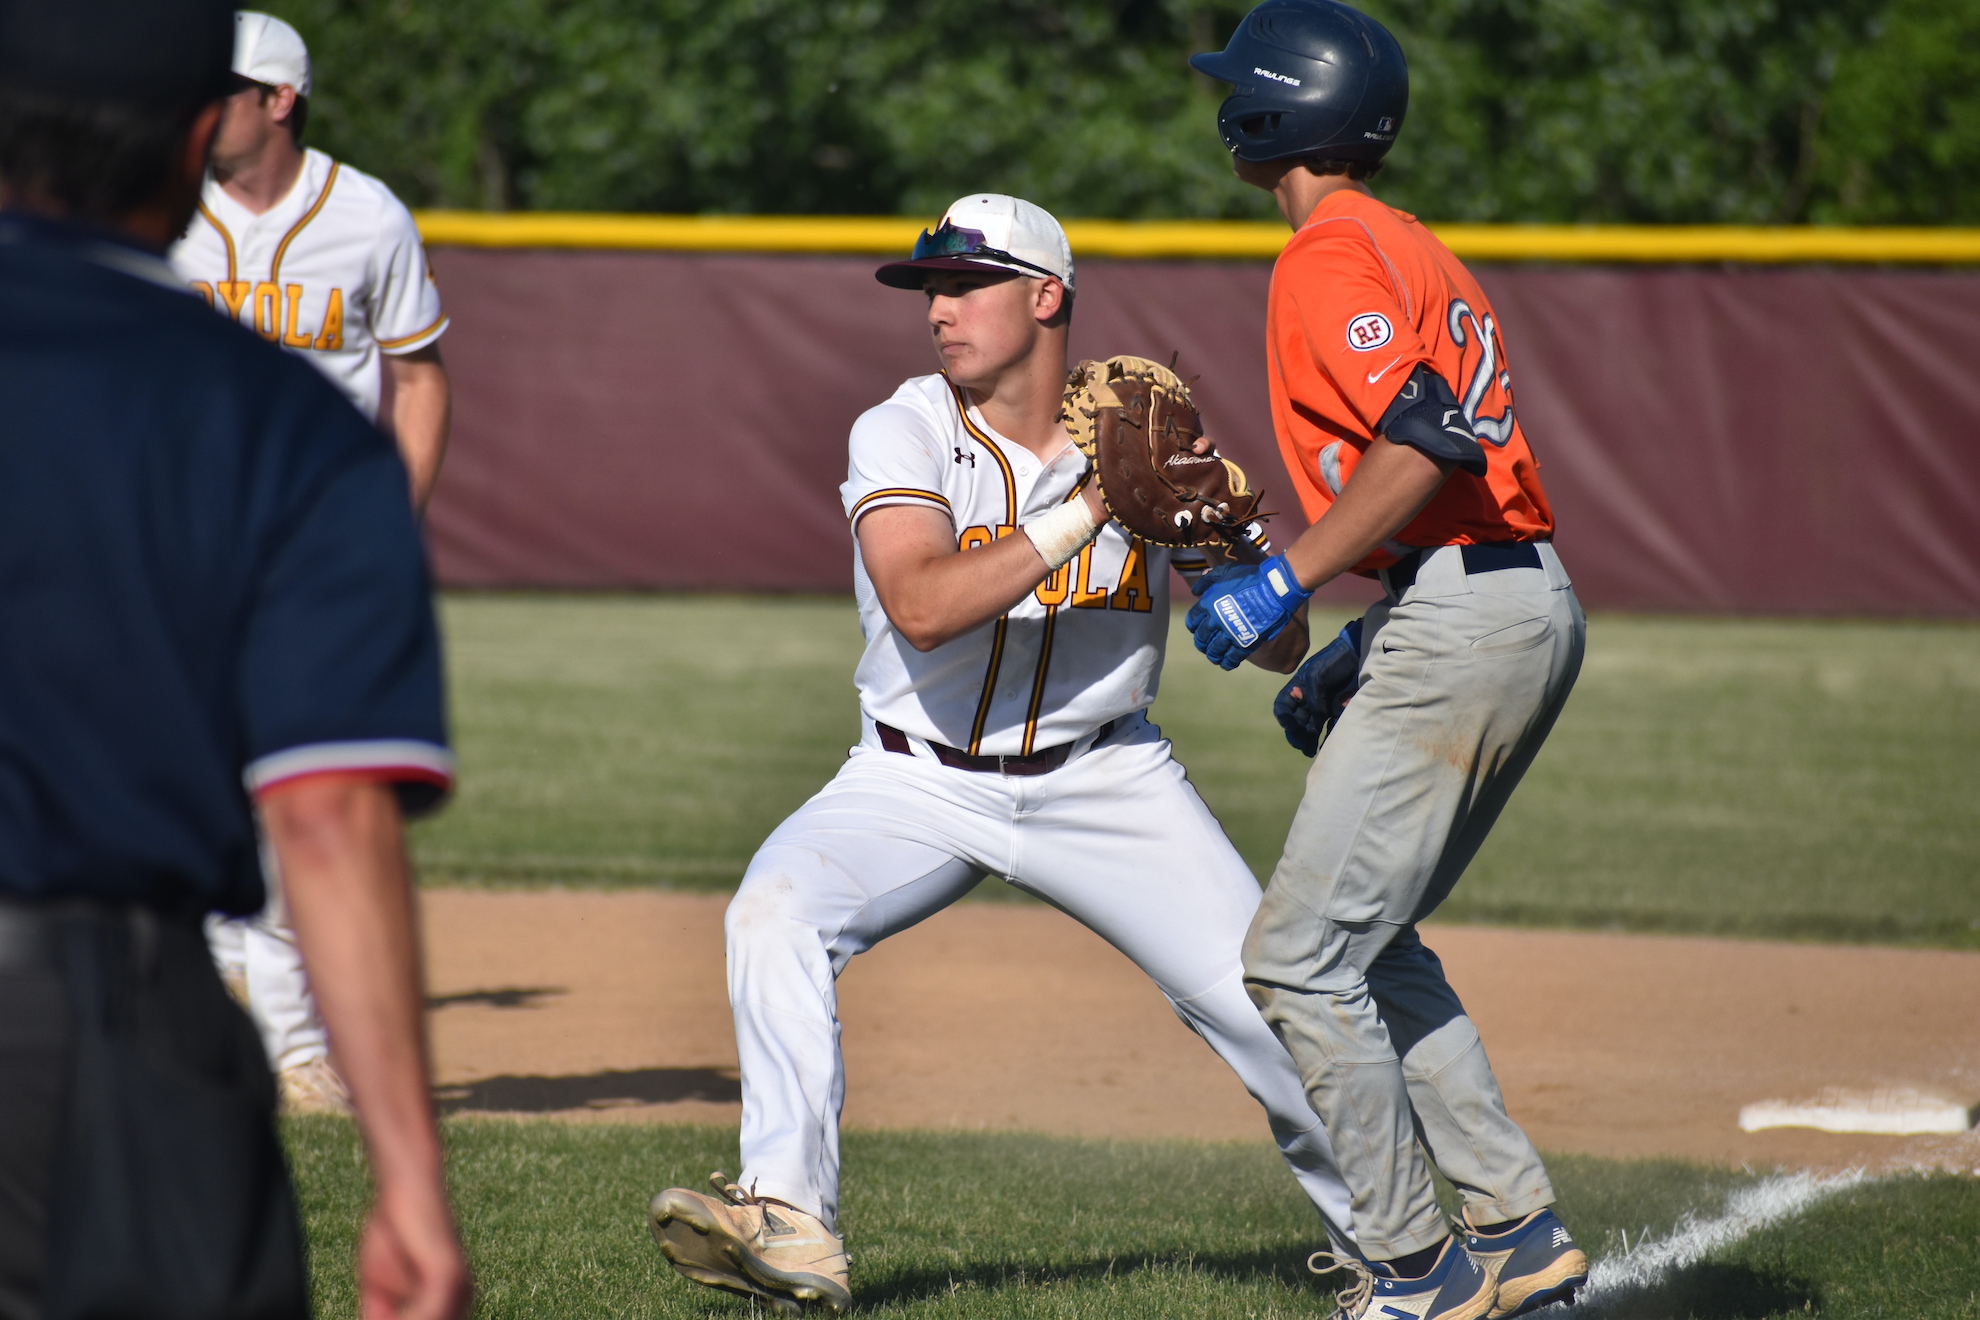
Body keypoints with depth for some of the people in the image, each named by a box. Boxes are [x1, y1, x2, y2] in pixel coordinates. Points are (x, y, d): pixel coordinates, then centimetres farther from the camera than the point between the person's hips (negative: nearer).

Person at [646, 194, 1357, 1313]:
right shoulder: (903, 433, -11)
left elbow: (1279, 643, -7)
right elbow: (922, 607, -30)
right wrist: (1082, 514, -33)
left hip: (1101, 779, 1)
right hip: (921, 785, 0)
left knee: (1260, 996, -10)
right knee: (777, 910, -26)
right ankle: (790, 1224, -28)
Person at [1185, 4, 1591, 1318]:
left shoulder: (1332, 253, -9)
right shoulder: (1416, 249, 21)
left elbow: (1426, 438, -24)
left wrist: (1287, 581, -21)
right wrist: (1354, 654, 24)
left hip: (1461, 618, -10)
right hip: (1533, 607, 10)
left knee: (1299, 958, -6)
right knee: (1368, 945, 19)